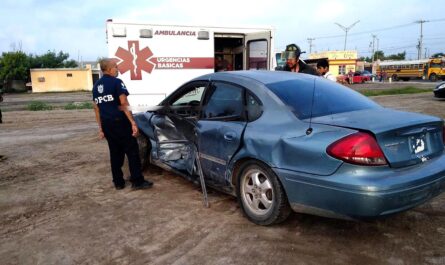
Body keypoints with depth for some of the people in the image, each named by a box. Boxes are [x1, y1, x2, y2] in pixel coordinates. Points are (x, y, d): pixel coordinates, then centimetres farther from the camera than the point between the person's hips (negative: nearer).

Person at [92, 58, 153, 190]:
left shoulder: (96, 86, 14)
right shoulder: (116, 82, -8)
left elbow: (96, 108, 15)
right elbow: (124, 104, -17)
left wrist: (101, 128, 19)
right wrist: (133, 122, -19)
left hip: (106, 124, 7)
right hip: (120, 122, -7)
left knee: (115, 153, 13)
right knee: (132, 151, 0)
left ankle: (118, 182, 17)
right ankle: (137, 181, 1)